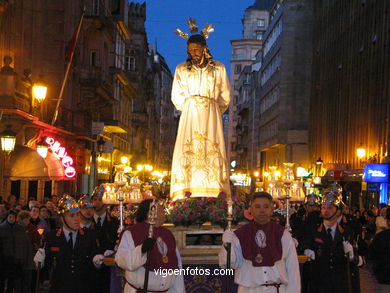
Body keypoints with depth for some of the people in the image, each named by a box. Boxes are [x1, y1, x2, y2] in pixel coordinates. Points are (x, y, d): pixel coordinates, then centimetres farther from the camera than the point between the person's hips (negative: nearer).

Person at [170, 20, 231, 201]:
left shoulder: (218, 68, 10)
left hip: (211, 116, 0)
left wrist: (214, 112, 8)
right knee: (186, 151, -12)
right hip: (189, 116, 0)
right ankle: (183, 195, -17)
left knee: (212, 151, -10)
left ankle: (213, 194, -14)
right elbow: (176, 96, 13)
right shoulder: (181, 69, 12)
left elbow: (225, 96, 14)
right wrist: (188, 109, 6)